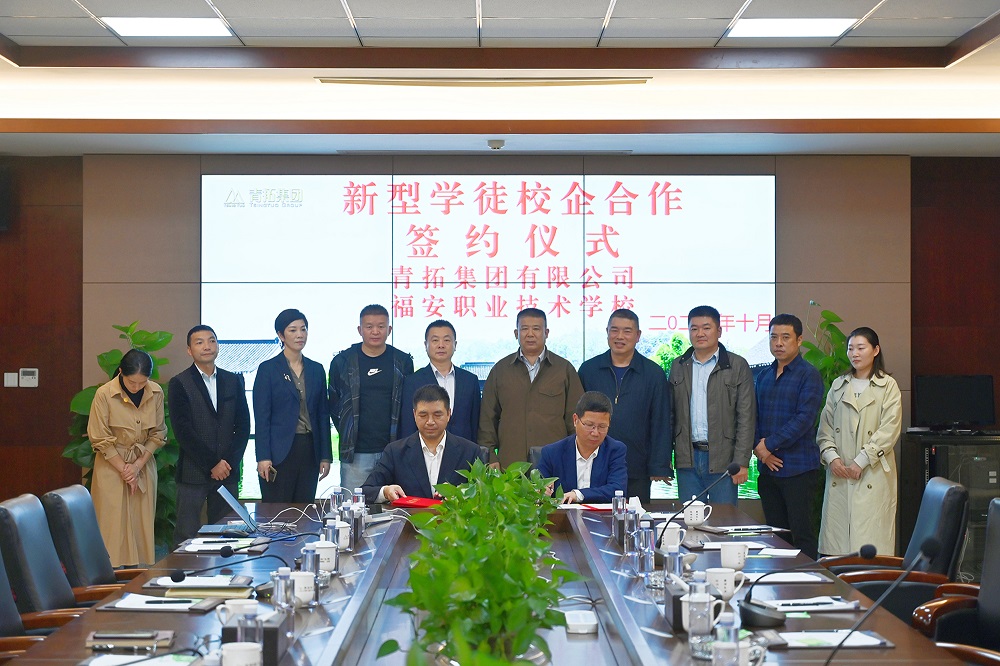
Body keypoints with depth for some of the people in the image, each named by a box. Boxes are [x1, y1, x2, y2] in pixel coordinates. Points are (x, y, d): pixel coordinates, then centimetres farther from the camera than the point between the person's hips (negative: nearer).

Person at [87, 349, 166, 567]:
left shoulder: (156, 393, -4)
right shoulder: (104, 394, -14)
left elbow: (158, 434, 3)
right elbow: (100, 440, -9)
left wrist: (138, 465, -8)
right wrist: (124, 469, -9)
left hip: (143, 465, 3)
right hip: (112, 466, -3)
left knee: (143, 527, 4)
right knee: (113, 526, -4)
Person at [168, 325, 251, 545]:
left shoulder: (233, 381, 12)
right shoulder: (179, 384, 0)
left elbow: (243, 425, 9)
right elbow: (183, 431, -7)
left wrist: (230, 462, -4)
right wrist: (212, 465, -10)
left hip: (227, 471, 3)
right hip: (193, 473, -3)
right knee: (187, 536, -3)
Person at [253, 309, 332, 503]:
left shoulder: (316, 370, 12)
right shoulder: (268, 369, 0)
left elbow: (322, 414, 13)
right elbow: (261, 417, -4)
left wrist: (325, 456, 7)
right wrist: (263, 457, -12)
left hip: (309, 450, 4)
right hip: (279, 452, -4)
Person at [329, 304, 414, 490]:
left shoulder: (403, 362, 6)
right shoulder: (342, 361, 4)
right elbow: (334, 404, 12)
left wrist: (402, 442, 6)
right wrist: (346, 435, 7)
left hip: (393, 451, 1)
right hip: (356, 452, -1)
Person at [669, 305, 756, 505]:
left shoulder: (737, 366, 1)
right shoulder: (678, 366, 13)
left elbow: (746, 417, -3)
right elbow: (671, 414, 13)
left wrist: (741, 462, -10)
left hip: (722, 459, -3)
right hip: (687, 459, 3)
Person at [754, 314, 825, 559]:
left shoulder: (809, 375, -5)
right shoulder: (763, 376, 15)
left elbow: (804, 419, -15)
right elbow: (754, 416, 13)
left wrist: (769, 444, -13)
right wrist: (759, 449, -4)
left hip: (798, 468, -6)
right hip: (768, 467, 6)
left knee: (802, 534, -5)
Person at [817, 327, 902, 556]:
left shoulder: (888, 386, 3)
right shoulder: (838, 386, 16)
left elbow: (889, 431, -6)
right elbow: (825, 427, 12)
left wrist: (860, 462, -12)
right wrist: (831, 457, -5)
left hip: (873, 476, -4)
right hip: (839, 477, 4)